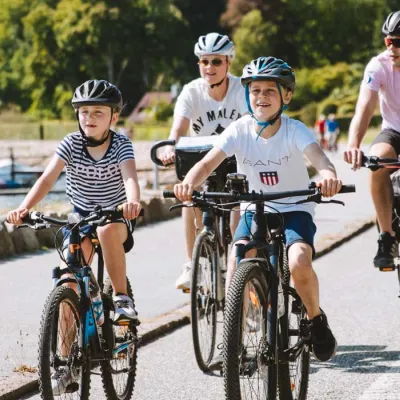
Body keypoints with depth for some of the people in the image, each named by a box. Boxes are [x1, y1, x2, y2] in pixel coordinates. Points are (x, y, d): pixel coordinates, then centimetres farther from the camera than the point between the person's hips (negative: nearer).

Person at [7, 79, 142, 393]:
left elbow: (130, 177, -34)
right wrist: (24, 208, -40)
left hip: (116, 217, -3)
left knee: (108, 230, -39)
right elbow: (48, 178, -23)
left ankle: (122, 297, -21)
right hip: (81, 218, 3)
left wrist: (133, 202, -56)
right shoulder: (71, 144, -11)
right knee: (68, 284, -10)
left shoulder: (121, 145, -16)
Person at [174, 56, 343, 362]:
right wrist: (189, 183, -44)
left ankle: (316, 320, 1)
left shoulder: (294, 130, -15)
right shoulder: (240, 130, -10)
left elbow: (319, 157, -33)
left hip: (294, 210, -2)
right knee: (237, 263, -24)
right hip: (254, 210, 2)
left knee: (299, 262, -29)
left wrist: (328, 175, -58)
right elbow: (208, 163, -22)